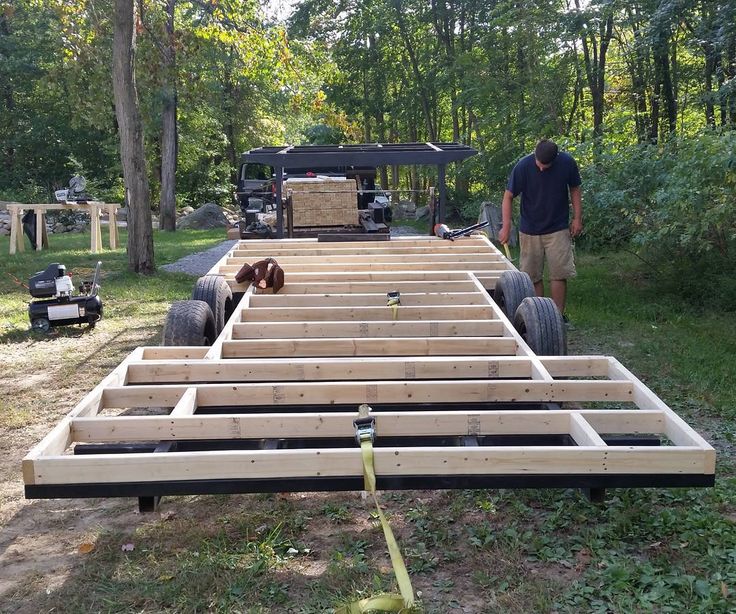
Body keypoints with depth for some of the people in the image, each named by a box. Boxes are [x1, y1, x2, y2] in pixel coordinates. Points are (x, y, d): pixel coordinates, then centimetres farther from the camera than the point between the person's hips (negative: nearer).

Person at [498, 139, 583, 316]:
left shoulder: (567, 163, -10)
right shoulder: (523, 166, -15)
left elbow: (575, 190, 5)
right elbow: (508, 196, -9)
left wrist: (577, 218, 0)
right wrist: (506, 227, -16)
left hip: (558, 229, 0)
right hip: (530, 231, 0)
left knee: (559, 274, -4)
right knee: (533, 275, 5)